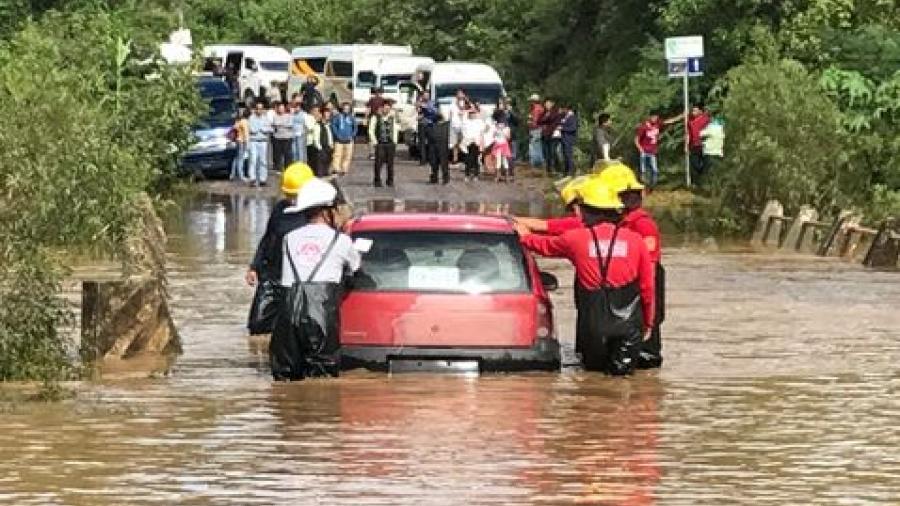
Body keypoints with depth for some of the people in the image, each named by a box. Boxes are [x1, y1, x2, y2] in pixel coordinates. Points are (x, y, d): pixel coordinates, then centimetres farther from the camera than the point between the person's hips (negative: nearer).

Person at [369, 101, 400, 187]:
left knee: (390, 163, 2)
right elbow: (371, 130, 0)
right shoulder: (376, 118, 2)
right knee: (378, 163, -5)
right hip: (380, 144, -3)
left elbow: (395, 130, 19)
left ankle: (390, 181, 9)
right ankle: (377, 181, 3)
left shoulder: (392, 119, 12)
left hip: (390, 144, 3)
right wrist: (374, 142, -7)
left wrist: (394, 141, 9)